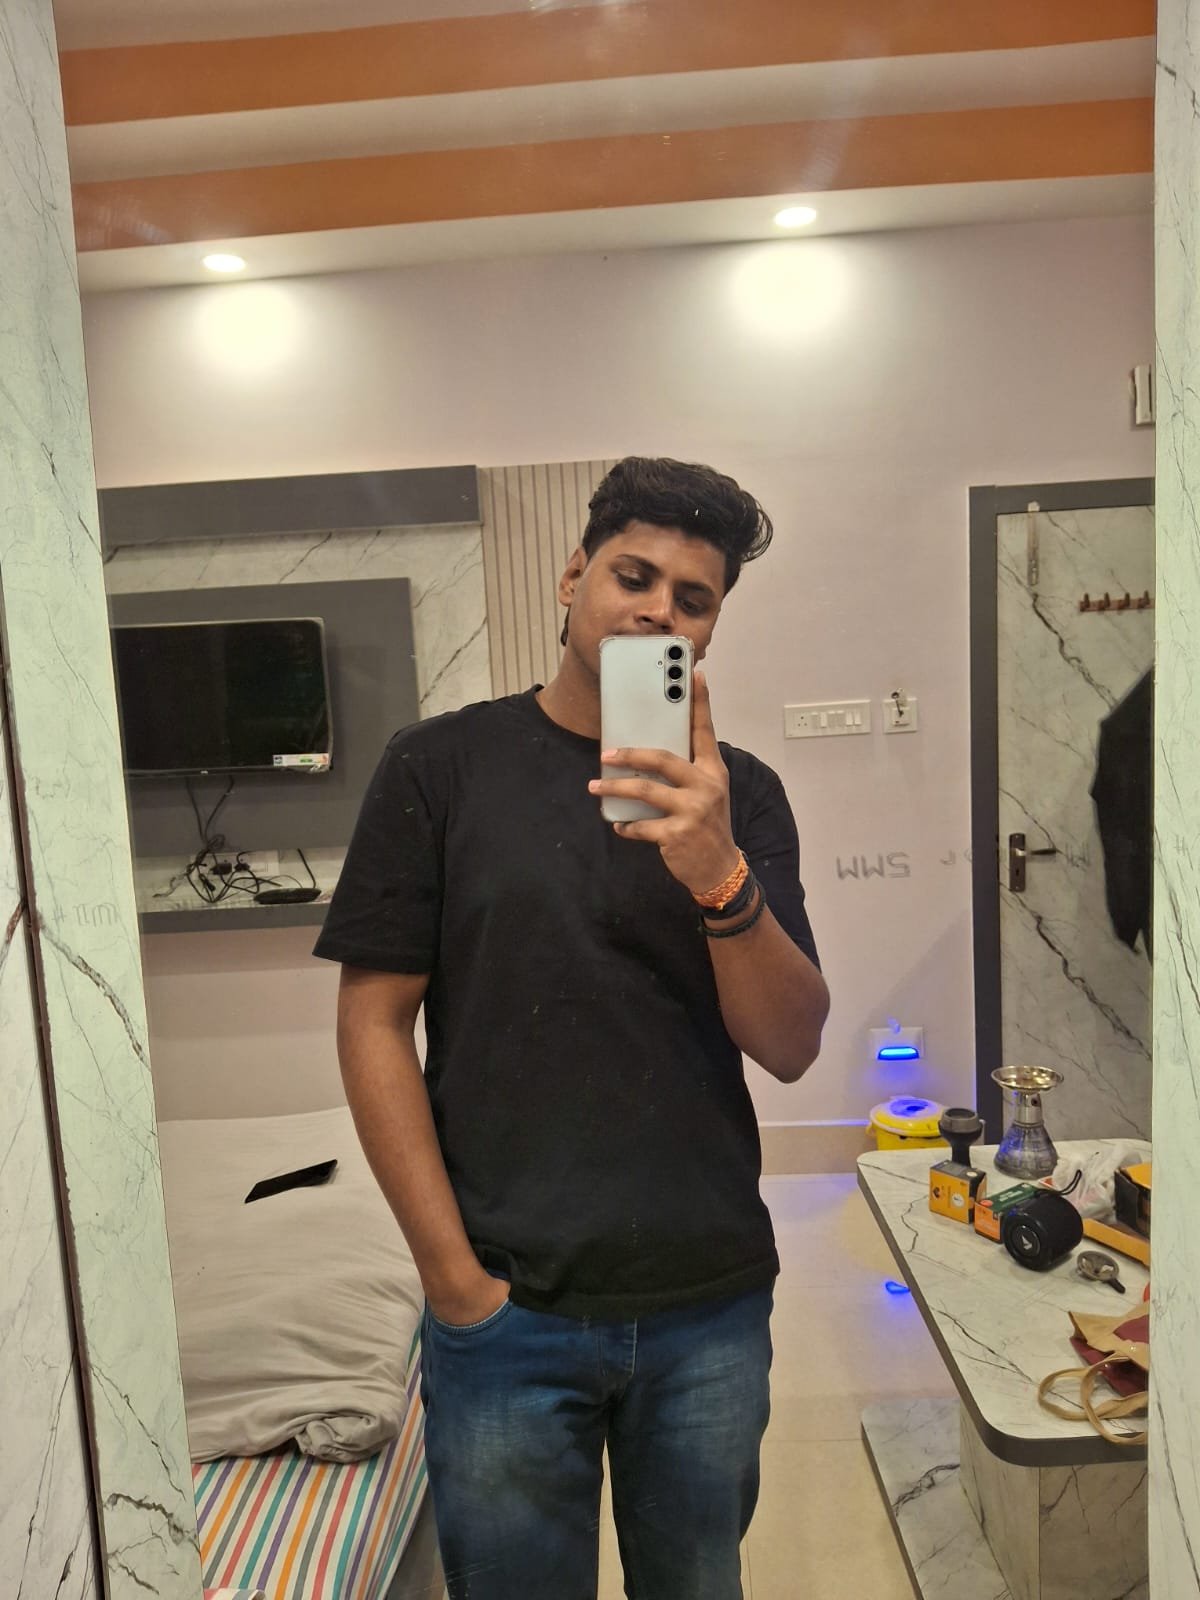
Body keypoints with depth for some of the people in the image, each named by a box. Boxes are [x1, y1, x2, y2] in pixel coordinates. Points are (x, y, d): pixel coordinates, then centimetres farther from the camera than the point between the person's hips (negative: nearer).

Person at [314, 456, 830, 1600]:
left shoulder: (739, 794, 0)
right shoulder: (441, 766, -6)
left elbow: (791, 1048, -6)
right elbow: (374, 1024, -6)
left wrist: (718, 873, -25)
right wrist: (455, 1278, -8)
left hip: (712, 1302, 3)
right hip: (511, 1310, -2)